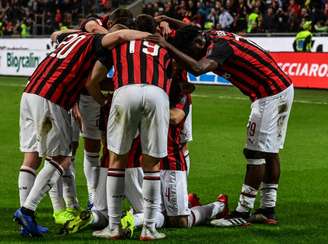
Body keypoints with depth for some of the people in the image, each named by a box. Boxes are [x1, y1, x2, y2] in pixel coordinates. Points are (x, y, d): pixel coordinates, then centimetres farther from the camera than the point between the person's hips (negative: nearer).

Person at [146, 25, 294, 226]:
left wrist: (168, 46, -37)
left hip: (270, 95, -10)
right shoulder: (213, 35, 5)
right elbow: (189, 31, 26)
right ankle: (268, 210, 19)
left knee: (256, 153, -6)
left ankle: (243, 213, -1)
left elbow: (198, 68, -41)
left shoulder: (220, 47, -23)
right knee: (270, 152, 13)